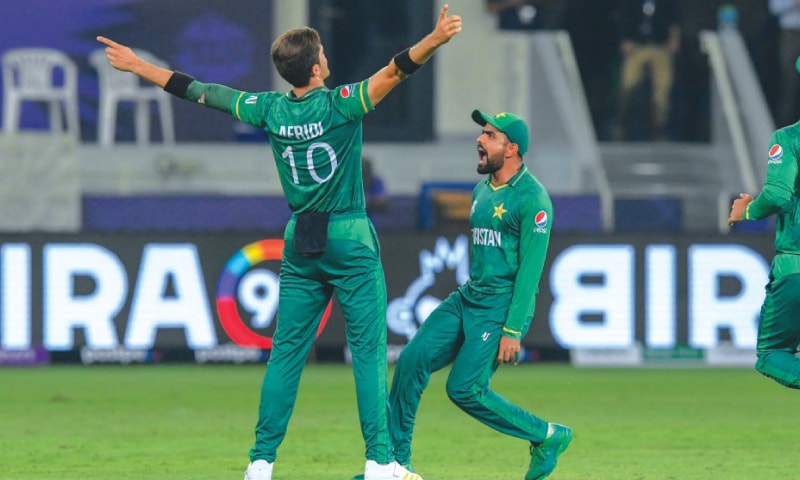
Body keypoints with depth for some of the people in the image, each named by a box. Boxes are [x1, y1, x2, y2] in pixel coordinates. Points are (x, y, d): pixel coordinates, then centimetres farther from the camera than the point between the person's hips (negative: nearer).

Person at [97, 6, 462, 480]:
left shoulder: (271, 109, -1)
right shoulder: (341, 104, -13)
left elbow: (199, 91, 7)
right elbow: (396, 71, -25)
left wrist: (137, 65, 16)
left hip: (299, 244, 4)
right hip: (350, 241, -4)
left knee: (287, 352, 7)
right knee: (369, 350, -2)